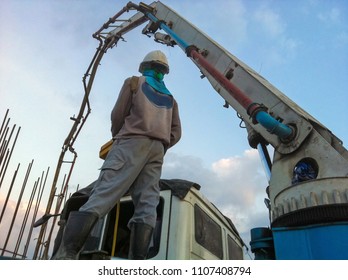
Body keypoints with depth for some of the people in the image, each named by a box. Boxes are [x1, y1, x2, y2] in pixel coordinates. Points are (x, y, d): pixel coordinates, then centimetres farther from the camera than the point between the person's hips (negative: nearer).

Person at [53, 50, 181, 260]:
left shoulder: (134, 82, 16)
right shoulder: (171, 98, 28)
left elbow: (118, 116, 7)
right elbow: (176, 133, 17)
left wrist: (117, 137, 23)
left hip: (132, 142, -4)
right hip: (157, 150, 4)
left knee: (102, 195, -17)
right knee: (147, 206, -8)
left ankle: (65, 256, -29)